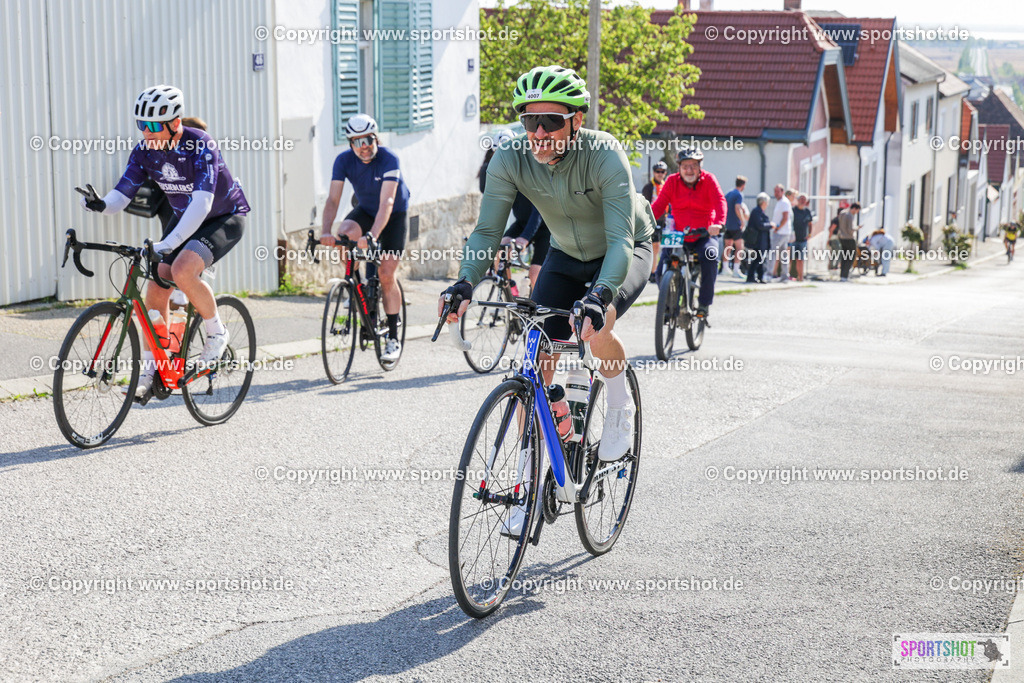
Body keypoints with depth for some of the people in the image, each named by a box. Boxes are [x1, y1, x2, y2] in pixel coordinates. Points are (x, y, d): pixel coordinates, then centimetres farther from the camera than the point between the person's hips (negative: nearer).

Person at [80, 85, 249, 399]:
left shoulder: (201, 146, -30)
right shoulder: (144, 152, -11)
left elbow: (202, 203, -39)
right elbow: (121, 194, -13)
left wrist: (168, 243, -49)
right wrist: (100, 205, -37)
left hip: (225, 218, -6)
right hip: (185, 219, 7)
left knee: (182, 270, -30)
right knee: (156, 286, -4)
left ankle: (217, 334, -6)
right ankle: (150, 365, 9)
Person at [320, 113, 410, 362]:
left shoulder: (389, 159, -29)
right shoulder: (344, 160, -18)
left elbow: (386, 203, -38)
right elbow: (333, 199, -24)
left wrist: (372, 236, -52)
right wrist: (326, 232, -41)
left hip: (395, 215, -3)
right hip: (365, 210, 3)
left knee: (386, 274, -11)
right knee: (344, 234, -30)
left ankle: (394, 339, 1)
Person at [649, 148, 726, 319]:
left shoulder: (708, 179, -2)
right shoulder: (672, 181, 2)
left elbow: (720, 201, -16)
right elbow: (659, 205, -5)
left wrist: (718, 223, -36)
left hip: (704, 235, -2)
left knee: (710, 256, -31)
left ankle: (704, 303, -16)